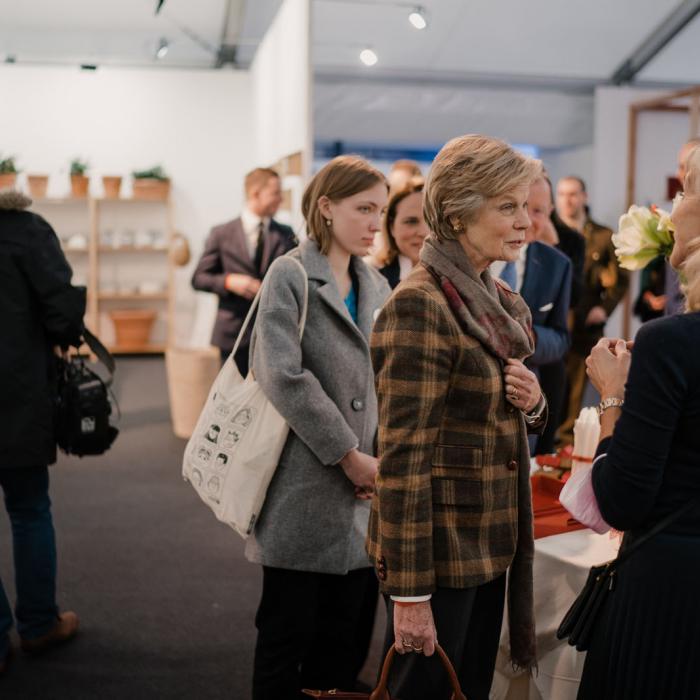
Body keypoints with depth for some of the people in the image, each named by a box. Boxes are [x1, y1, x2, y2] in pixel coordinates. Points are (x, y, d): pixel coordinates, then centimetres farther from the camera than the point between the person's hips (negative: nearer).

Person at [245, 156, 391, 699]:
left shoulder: (378, 287, 13)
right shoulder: (291, 277, -6)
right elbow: (285, 377, -17)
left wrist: (385, 456, -4)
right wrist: (349, 456, -15)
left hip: (362, 493, 6)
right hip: (305, 491, -6)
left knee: (347, 636, 13)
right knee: (289, 631, 5)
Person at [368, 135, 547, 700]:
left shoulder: (505, 303, 8)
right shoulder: (420, 305, -19)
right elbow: (403, 455, -21)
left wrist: (533, 402, -3)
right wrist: (409, 590, -20)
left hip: (492, 543, 8)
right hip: (440, 548, -8)